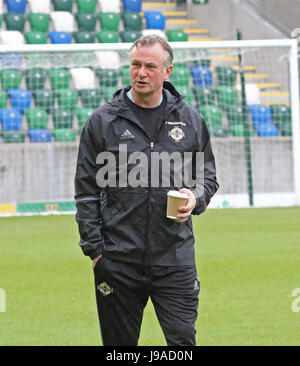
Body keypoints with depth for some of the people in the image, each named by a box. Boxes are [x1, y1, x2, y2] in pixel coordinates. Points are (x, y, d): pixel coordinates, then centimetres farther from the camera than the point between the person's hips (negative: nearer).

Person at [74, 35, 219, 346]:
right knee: (120, 345, 7)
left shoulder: (189, 119, 8)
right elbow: (86, 190, 3)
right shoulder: (103, 121, 1)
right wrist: (94, 249, -4)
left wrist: (196, 200, -4)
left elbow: (209, 176, 19)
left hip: (175, 258, 1)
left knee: (183, 340, -5)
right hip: (119, 260, -1)